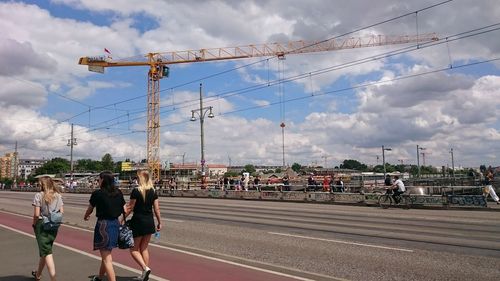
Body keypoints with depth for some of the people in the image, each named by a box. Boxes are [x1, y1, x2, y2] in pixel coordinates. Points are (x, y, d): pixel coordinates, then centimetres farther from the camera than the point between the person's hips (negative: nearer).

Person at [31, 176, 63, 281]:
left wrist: (34, 224, 2)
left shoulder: (39, 195, -12)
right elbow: (61, 212, 2)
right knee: (45, 249, 21)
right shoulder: (58, 196, 3)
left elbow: (36, 214, -14)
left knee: (46, 252, -3)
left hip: (42, 224, -5)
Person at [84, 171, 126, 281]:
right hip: (115, 223, 7)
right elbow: (125, 210, 5)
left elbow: (89, 210, 5)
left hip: (103, 224, -6)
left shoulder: (97, 194, -10)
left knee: (106, 258, -2)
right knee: (106, 253, 24)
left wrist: (85, 216, 27)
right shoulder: (118, 193, 3)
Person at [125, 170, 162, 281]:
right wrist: (159, 222, 11)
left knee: (134, 249, 8)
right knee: (144, 248, 16)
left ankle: (145, 268, -11)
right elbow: (156, 208, 3)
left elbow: (130, 208, -10)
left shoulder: (136, 191, -13)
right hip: (150, 222, 6)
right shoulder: (153, 191, 2)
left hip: (138, 221, -6)